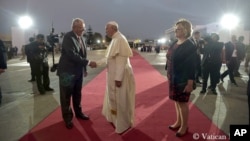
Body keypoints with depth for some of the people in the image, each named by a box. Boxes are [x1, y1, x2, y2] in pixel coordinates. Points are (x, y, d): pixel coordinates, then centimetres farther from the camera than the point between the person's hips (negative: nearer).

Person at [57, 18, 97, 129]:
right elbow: (72, 55, -28)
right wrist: (88, 62, -28)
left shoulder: (81, 38, 7)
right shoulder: (68, 37, -18)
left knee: (77, 94, 20)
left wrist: (84, 69, 12)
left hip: (78, 71, 7)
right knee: (66, 96, 7)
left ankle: (78, 113, 36)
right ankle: (67, 118, 21)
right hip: (68, 71, -7)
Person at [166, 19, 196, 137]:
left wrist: (190, 83, -20)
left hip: (183, 79, -7)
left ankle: (184, 126, 22)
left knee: (182, 102, 5)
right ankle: (178, 122, 34)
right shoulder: (175, 44, 7)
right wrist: (169, 76, 11)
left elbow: (192, 66, -18)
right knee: (177, 101, 17)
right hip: (173, 78, 7)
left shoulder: (190, 46, -15)